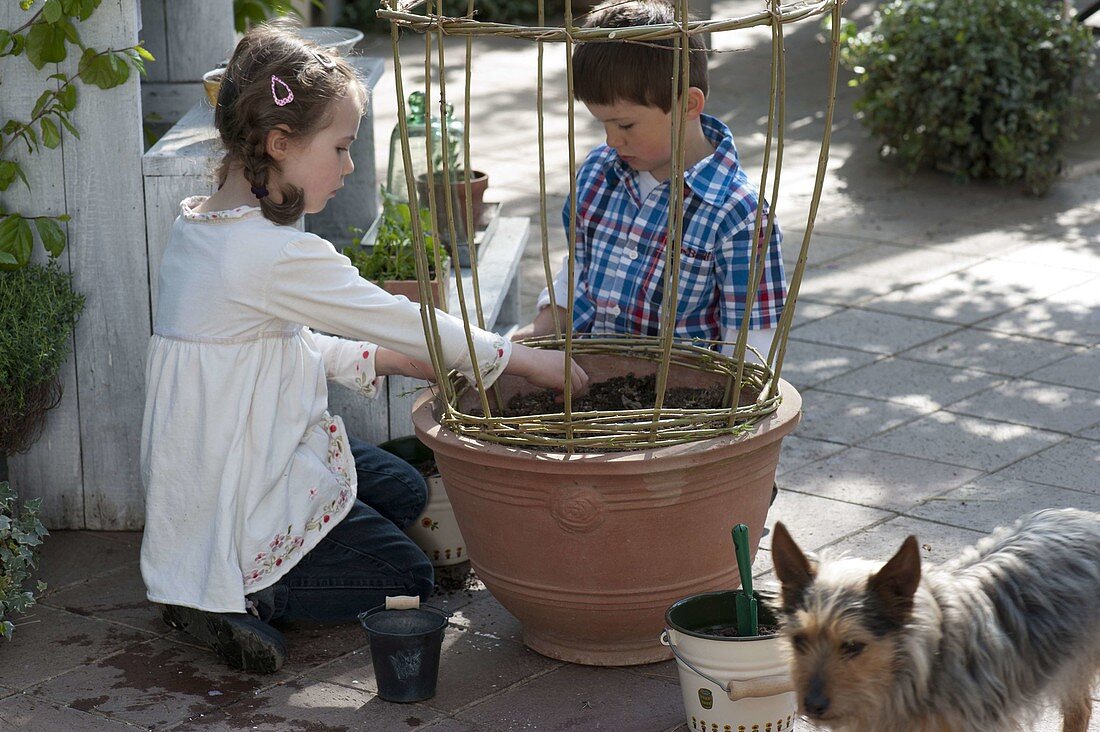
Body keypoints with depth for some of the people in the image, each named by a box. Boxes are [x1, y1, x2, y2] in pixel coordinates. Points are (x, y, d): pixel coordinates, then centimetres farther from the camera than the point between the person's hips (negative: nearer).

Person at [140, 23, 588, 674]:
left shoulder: (197, 227, 3)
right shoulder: (277, 256, -27)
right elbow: (404, 321, -19)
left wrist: (387, 359, 6)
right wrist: (523, 360, -8)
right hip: (247, 512, -9)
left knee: (407, 493, 25)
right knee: (410, 578, 9)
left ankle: (223, 583, 11)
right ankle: (242, 594, -3)